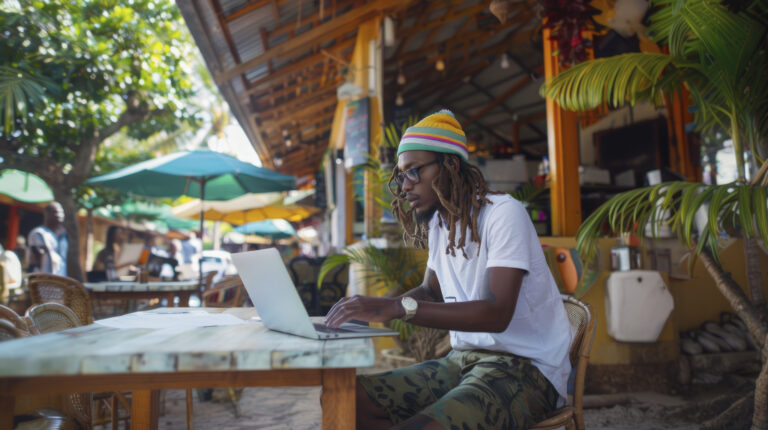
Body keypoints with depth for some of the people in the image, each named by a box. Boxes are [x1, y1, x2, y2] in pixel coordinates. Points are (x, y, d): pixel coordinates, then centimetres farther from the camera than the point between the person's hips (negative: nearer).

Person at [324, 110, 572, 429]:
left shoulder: (503, 214, -14)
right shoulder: (438, 223, 10)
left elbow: (498, 313, -25)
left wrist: (399, 307, -31)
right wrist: (373, 307, 3)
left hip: (526, 367, -7)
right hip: (463, 359, 7)